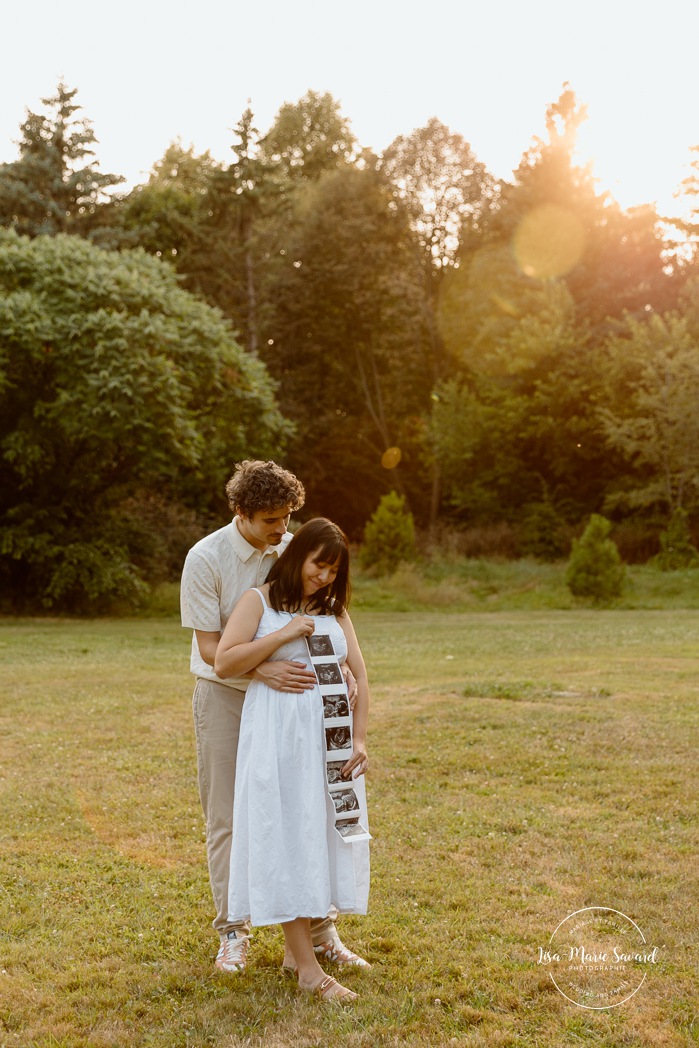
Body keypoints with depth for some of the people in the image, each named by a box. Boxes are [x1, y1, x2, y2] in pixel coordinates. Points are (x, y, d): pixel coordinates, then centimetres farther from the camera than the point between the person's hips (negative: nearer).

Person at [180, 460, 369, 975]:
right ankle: (233, 932, 19)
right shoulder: (206, 558, -16)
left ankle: (320, 928, 18)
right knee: (228, 818, 5)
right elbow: (211, 648, -17)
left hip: (286, 692, 3)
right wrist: (265, 669, -34)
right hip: (225, 696, -3)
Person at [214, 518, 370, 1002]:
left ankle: (298, 946, 22)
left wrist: (359, 739, 0)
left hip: (329, 735, 5)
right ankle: (309, 969, -2)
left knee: (323, 836, 7)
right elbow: (224, 663, -10)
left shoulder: (334, 609, 13)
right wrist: (283, 635, -16)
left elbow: (360, 673, 9)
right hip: (277, 736, -5)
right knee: (286, 839, -4)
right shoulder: (259, 601, 0)